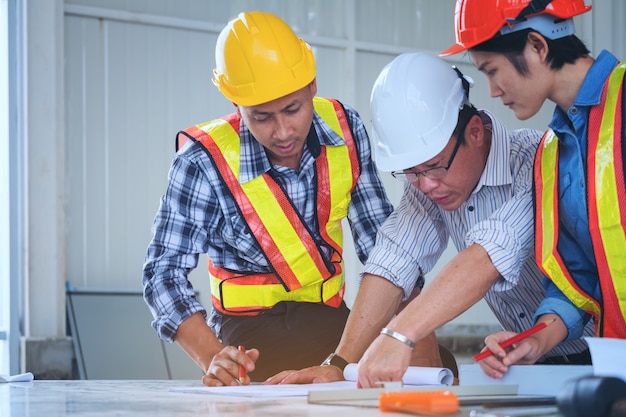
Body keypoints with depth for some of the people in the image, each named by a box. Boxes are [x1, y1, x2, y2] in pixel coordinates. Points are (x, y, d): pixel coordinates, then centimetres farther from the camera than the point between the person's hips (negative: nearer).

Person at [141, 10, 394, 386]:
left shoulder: (345, 129, -7)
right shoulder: (205, 163, -19)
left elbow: (380, 238, 2)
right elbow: (164, 273, -20)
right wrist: (212, 357, -35)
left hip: (331, 316, 5)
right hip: (250, 331, -5)